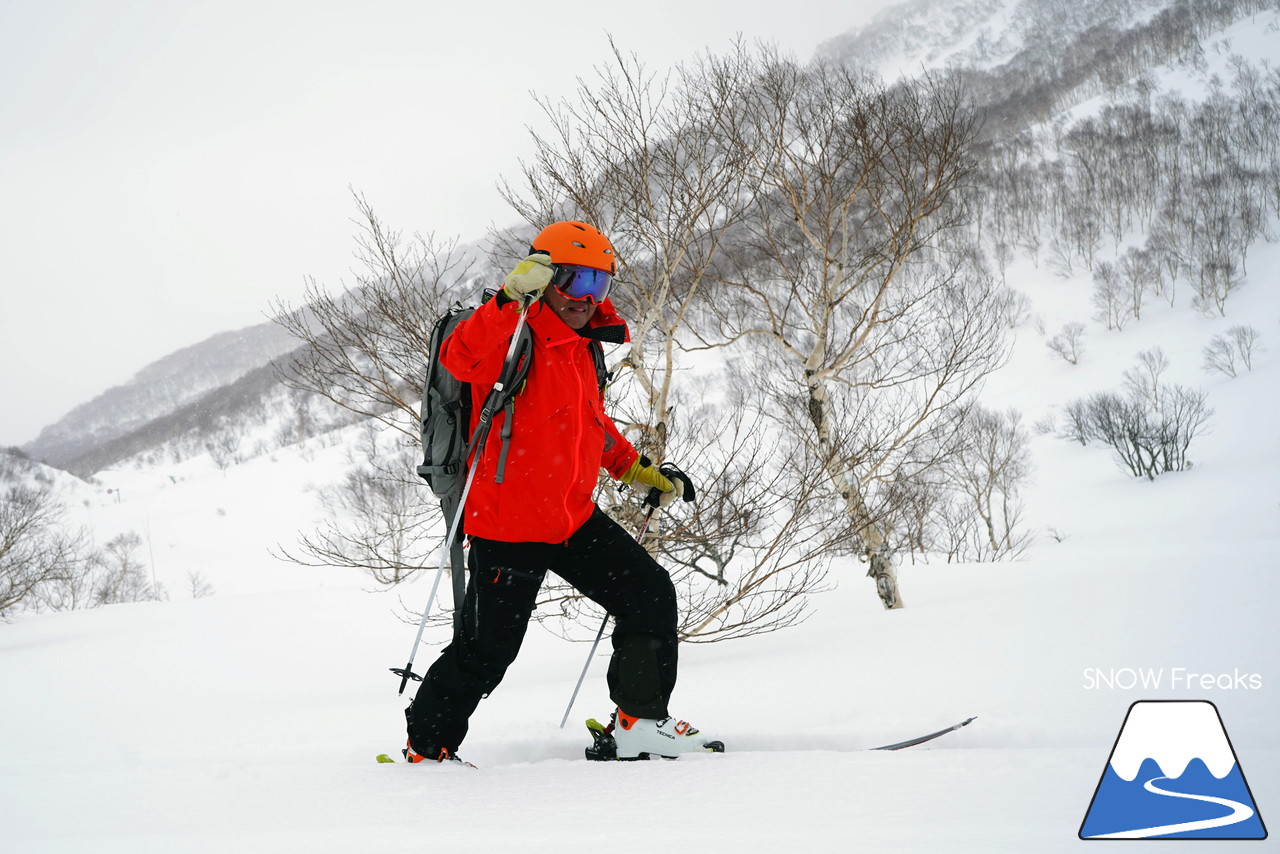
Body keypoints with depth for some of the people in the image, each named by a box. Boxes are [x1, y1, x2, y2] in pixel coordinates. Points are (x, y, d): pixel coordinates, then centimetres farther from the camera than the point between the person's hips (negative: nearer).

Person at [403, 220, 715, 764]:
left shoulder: (578, 347, 12)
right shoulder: (514, 339, -15)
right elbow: (460, 359, -38)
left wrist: (633, 467, 24)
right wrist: (513, 297, -46)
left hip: (576, 518, 8)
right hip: (509, 527, -8)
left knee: (651, 595, 2)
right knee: (488, 649, -1)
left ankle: (641, 721, 13)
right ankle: (427, 743, 20)